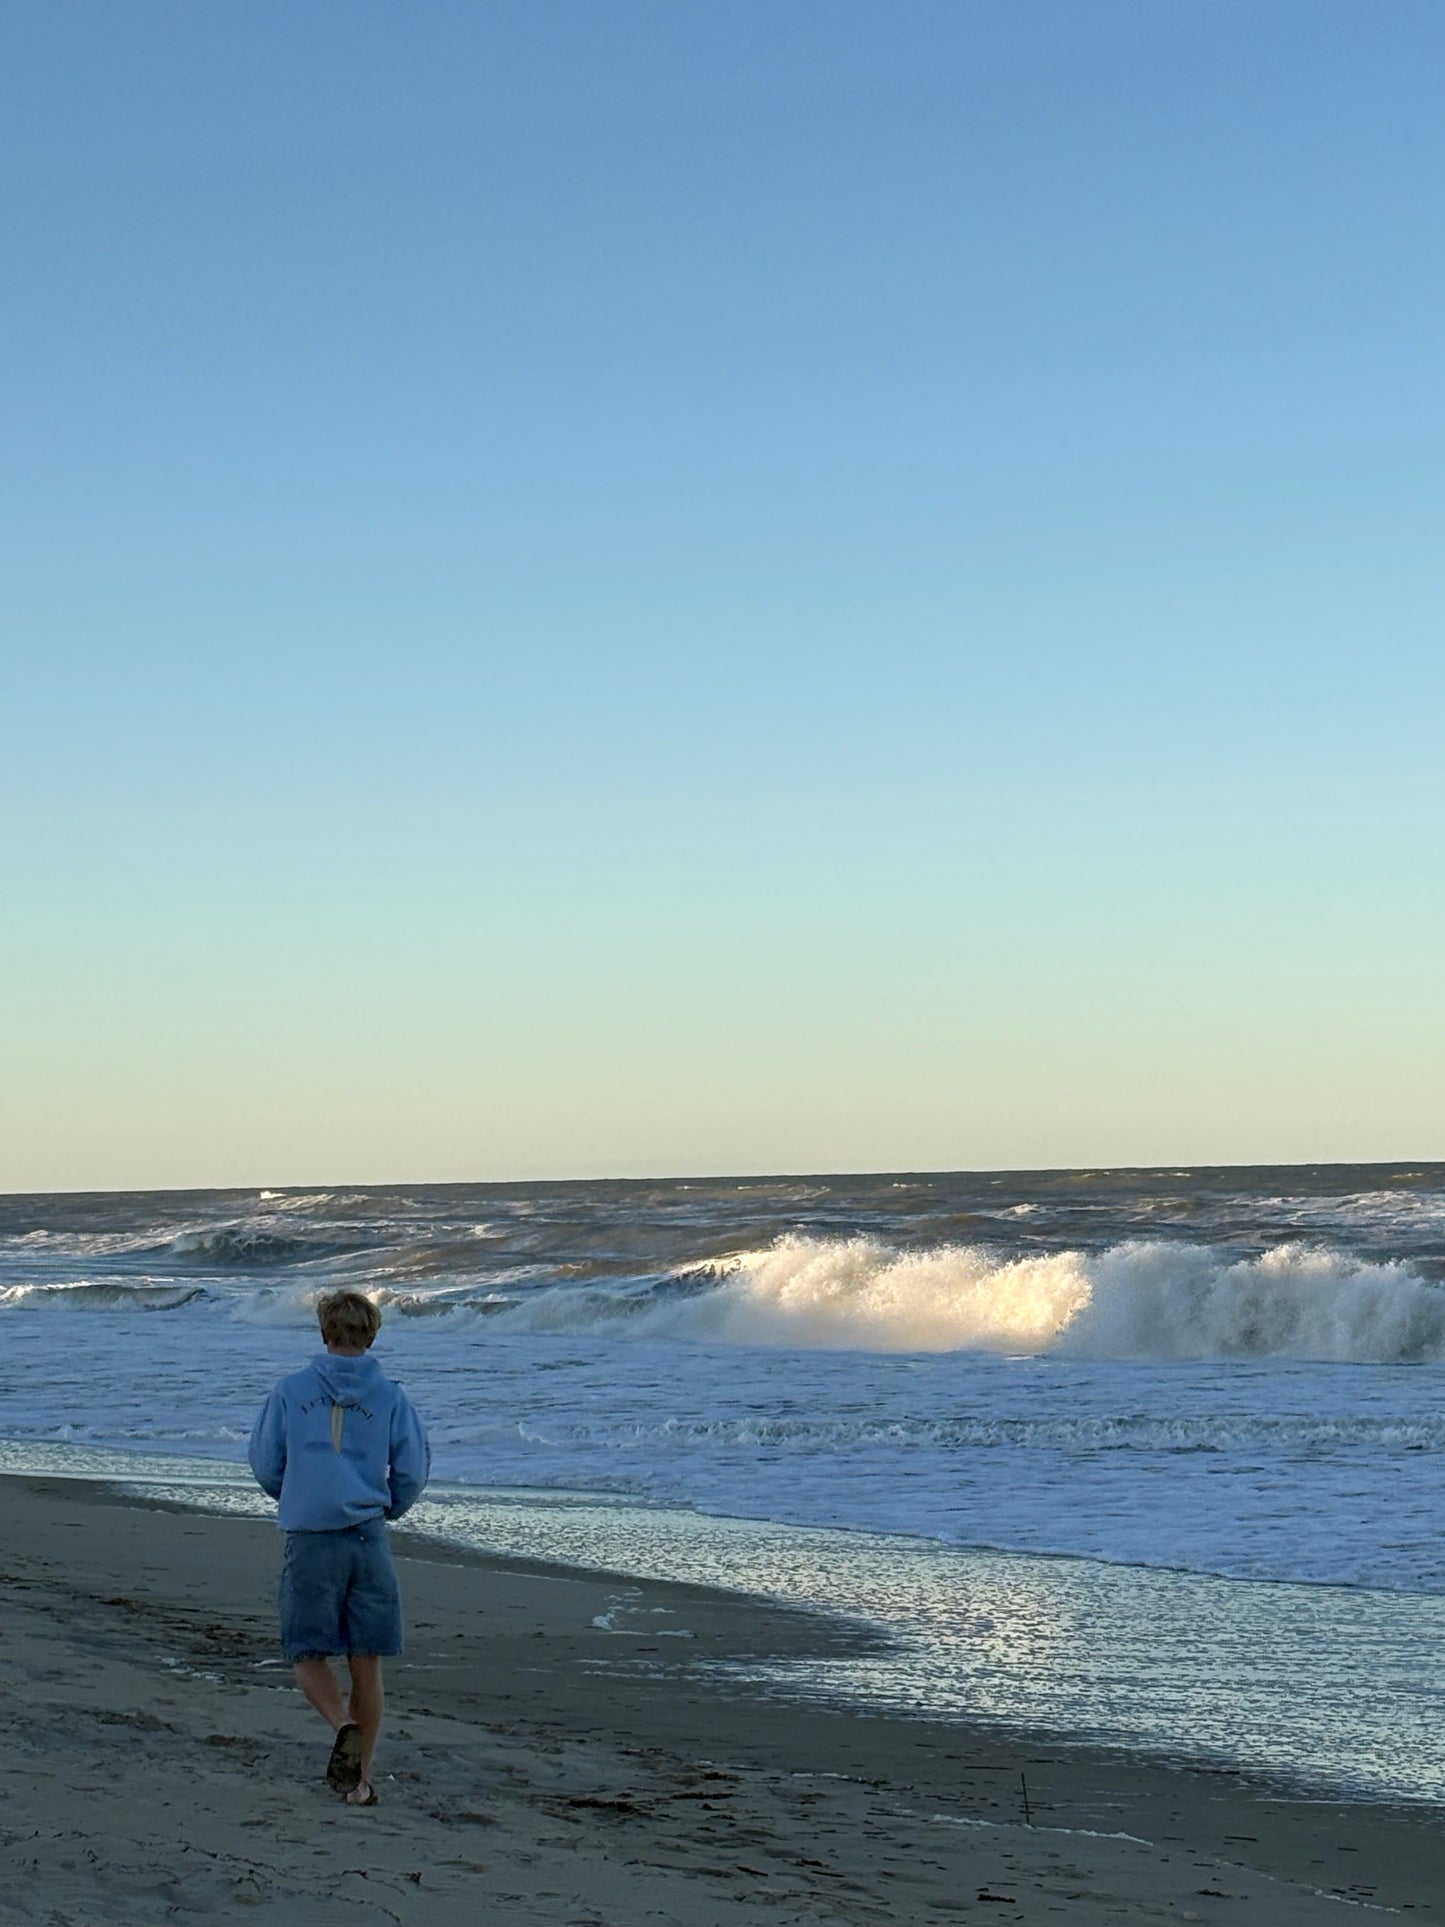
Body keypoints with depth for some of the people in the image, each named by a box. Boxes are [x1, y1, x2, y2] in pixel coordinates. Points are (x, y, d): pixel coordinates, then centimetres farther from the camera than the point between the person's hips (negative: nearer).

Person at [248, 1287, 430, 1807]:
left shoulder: (291, 1391, 2)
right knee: (366, 1662, 8)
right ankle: (359, 1777, 10)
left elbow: (265, 1467, 7)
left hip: (308, 1538, -1)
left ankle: (342, 1726, -19)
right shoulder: (390, 1397, 3)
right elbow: (413, 1474, 4)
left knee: (309, 1656, 8)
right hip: (368, 1538, 1)